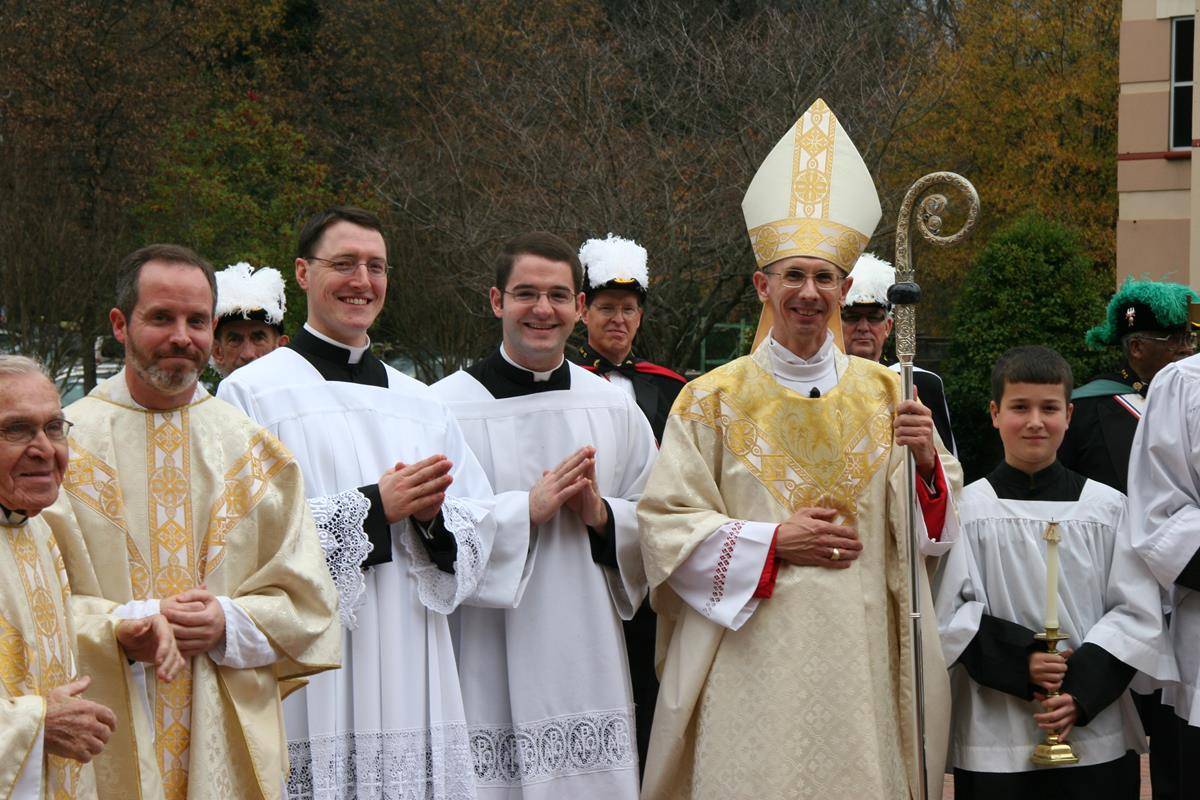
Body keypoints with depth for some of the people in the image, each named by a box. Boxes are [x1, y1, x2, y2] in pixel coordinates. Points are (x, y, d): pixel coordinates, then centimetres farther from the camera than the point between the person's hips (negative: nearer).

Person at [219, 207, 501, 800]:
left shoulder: (420, 403, 18)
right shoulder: (252, 392, 0)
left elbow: (478, 529, 14)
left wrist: (432, 516, -8)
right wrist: (371, 507, -14)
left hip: (411, 677, 5)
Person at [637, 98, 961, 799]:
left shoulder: (885, 393, 9)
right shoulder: (714, 398, 2)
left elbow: (933, 529, 9)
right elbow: (665, 525, -2)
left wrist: (926, 463, -11)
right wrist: (775, 542, -10)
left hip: (858, 656, 2)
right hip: (752, 660, -2)